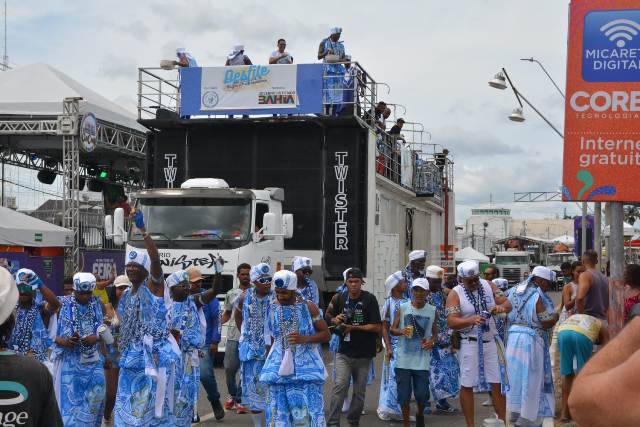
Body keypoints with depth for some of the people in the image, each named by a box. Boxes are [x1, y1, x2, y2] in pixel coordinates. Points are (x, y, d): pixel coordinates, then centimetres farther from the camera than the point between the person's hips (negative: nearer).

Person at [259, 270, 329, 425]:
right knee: (278, 414, 3)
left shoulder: (308, 307, -3)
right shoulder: (272, 308, 4)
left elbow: (326, 335, -2)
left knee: (308, 412, -5)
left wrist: (304, 339, -14)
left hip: (305, 368, -3)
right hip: (278, 369, 3)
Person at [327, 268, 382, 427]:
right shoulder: (341, 299, 7)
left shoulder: (369, 299, -6)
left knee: (359, 390, 8)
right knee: (340, 385, -13)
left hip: (364, 354, -2)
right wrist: (336, 320, -1)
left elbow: (377, 327, -10)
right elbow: (333, 319, 22)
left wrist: (354, 327, -15)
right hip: (344, 352, 2)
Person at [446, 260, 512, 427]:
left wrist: (501, 307, -19)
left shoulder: (487, 285, 5)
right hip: (470, 343, -4)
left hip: (491, 341, 4)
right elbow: (451, 321, -17)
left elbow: (507, 303, 5)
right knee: (467, 385, 1)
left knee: (497, 383, 6)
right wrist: (471, 320, -34)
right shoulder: (455, 294, -8)